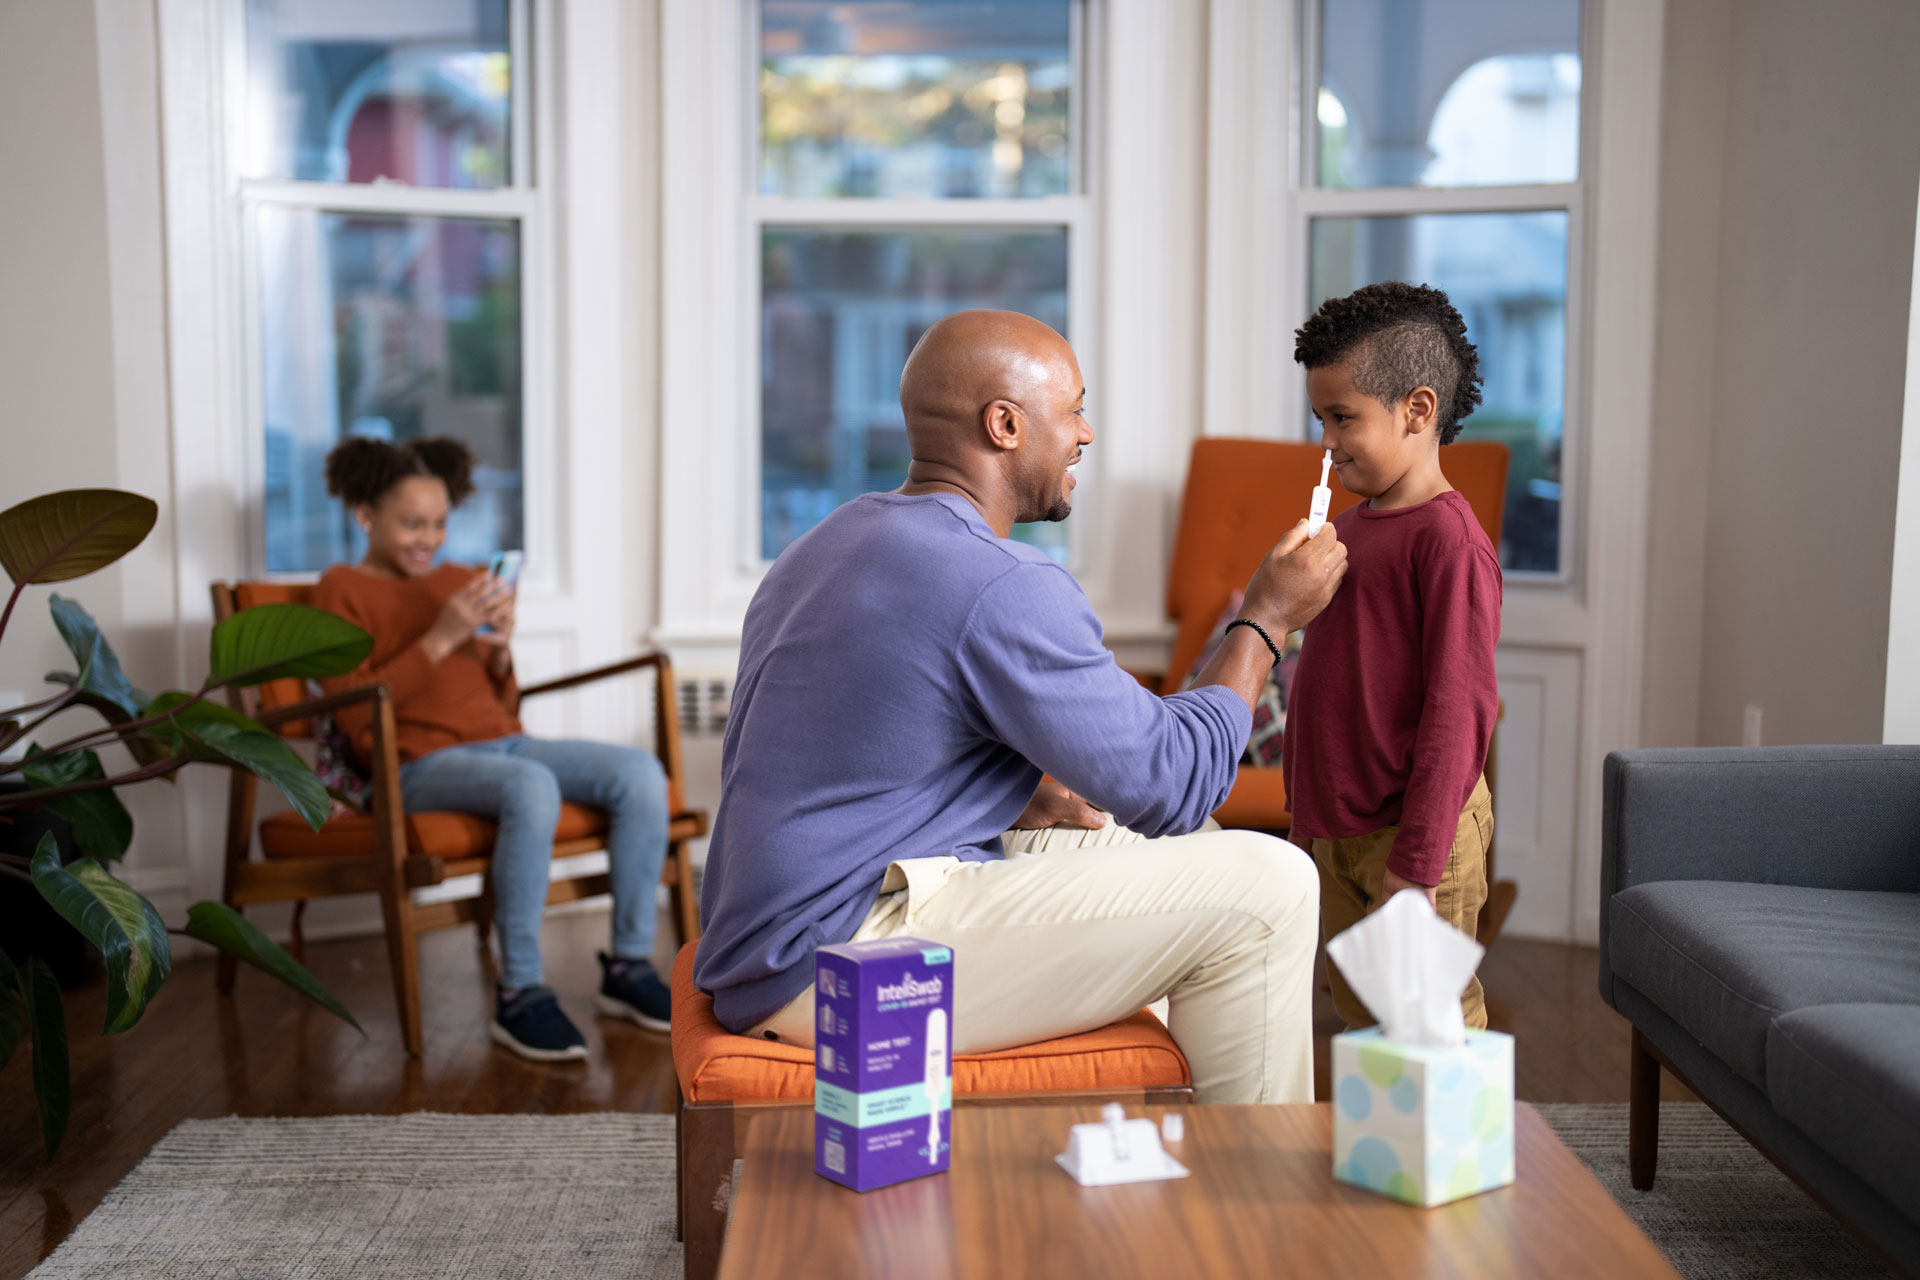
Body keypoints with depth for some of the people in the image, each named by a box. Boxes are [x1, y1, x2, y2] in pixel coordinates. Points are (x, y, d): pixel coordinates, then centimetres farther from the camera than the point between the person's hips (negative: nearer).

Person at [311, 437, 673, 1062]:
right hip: (421, 764, -6)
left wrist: (500, 651, 2)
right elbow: (355, 712, -8)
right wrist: (441, 640, -13)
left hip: (505, 743, 6)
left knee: (639, 771, -18)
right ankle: (520, 995, -31)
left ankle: (629, 966, -10)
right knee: (531, 787, -38)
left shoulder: (464, 583, 23)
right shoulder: (343, 589, 6)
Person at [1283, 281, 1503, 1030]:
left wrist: (1416, 863, -20)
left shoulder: (1448, 537, -17)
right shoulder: (1351, 524, 11)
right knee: (1360, 1015, 17)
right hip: (1333, 823, 9)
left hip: (1409, 830, -9)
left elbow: (1458, 709, -20)